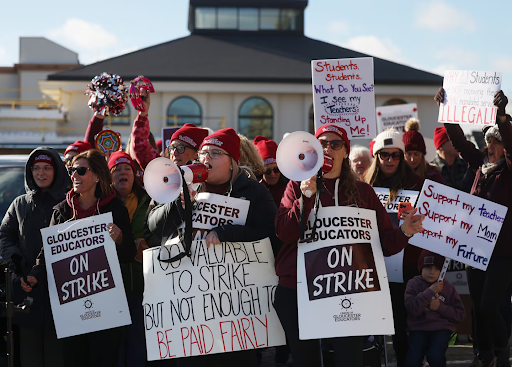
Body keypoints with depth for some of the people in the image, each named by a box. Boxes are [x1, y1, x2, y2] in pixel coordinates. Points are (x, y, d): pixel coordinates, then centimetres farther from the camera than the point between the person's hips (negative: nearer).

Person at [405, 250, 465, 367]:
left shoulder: (448, 287, 7)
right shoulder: (414, 284, 3)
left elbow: (461, 315, 3)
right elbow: (412, 308, -15)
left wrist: (440, 307, -9)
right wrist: (430, 291, -17)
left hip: (441, 329, 0)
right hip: (418, 329, 0)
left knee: (435, 356, -28)